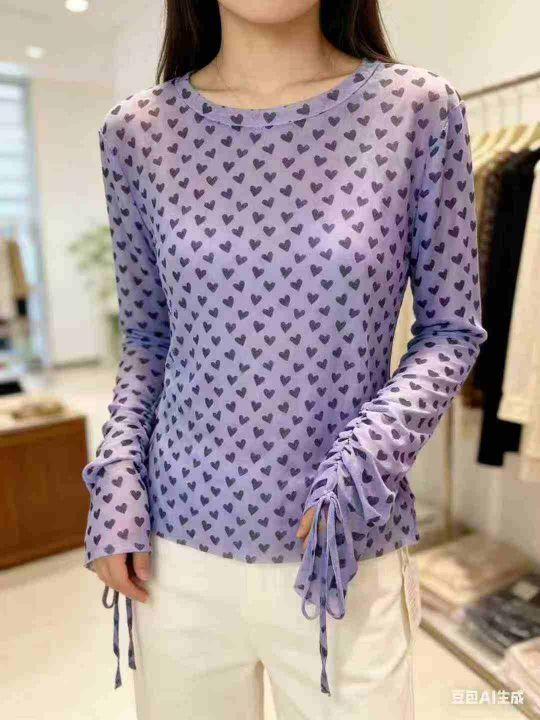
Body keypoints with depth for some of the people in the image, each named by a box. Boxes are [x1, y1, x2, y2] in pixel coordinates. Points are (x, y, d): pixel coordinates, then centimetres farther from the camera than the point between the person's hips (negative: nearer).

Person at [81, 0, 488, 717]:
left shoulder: (419, 109, -4)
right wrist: (117, 478, -3)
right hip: (177, 547, 2)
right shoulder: (137, 129, 1)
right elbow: (145, 336, 8)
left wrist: (371, 454, -15)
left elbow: (452, 330, 0)